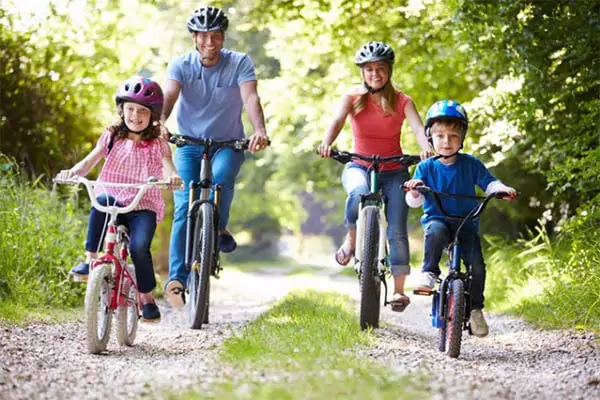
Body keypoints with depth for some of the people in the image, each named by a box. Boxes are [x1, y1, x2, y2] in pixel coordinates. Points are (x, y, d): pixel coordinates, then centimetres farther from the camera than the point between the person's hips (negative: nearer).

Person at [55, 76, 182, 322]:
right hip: (114, 203, 1)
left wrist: (173, 177, -36)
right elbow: (89, 162, -1)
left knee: (139, 246, -27)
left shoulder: (157, 144, 5)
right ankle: (90, 261, -28)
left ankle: (147, 298, -5)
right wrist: (73, 171, -24)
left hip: (143, 207, -1)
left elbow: (168, 167, -11)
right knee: (103, 200, -35)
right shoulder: (112, 137, 9)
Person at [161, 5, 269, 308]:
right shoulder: (180, 65, -5)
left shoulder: (240, 63, -7)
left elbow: (250, 98, -22)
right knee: (184, 209, -14)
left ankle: (220, 229, -7)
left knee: (221, 178, -34)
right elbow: (168, 97, -21)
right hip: (189, 144, 1)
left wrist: (260, 131, -42)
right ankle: (177, 277, -16)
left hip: (228, 144, -1)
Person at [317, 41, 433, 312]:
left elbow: (418, 128, -17)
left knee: (397, 230, -9)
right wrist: (326, 143, -40)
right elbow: (337, 121, -18)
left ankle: (399, 289, 0)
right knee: (359, 193, -37)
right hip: (359, 167, -1)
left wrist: (426, 148, -40)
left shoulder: (402, 101, -1)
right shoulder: (353, 98, 0)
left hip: (394, 171, 1)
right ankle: (351, 240, -12)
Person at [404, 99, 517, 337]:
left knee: (477, 264, -17)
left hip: (466, 223, 1)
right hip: (437, 219, -1)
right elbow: (414, 201, -4)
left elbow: (488, 183, 3)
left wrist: (502, 189, -19)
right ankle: (429, 273, -22)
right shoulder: (426, 167, 1)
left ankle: (475, 308, 2)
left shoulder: (470, 164, 4)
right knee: (436, 231, -39)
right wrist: (414, 190, -28)